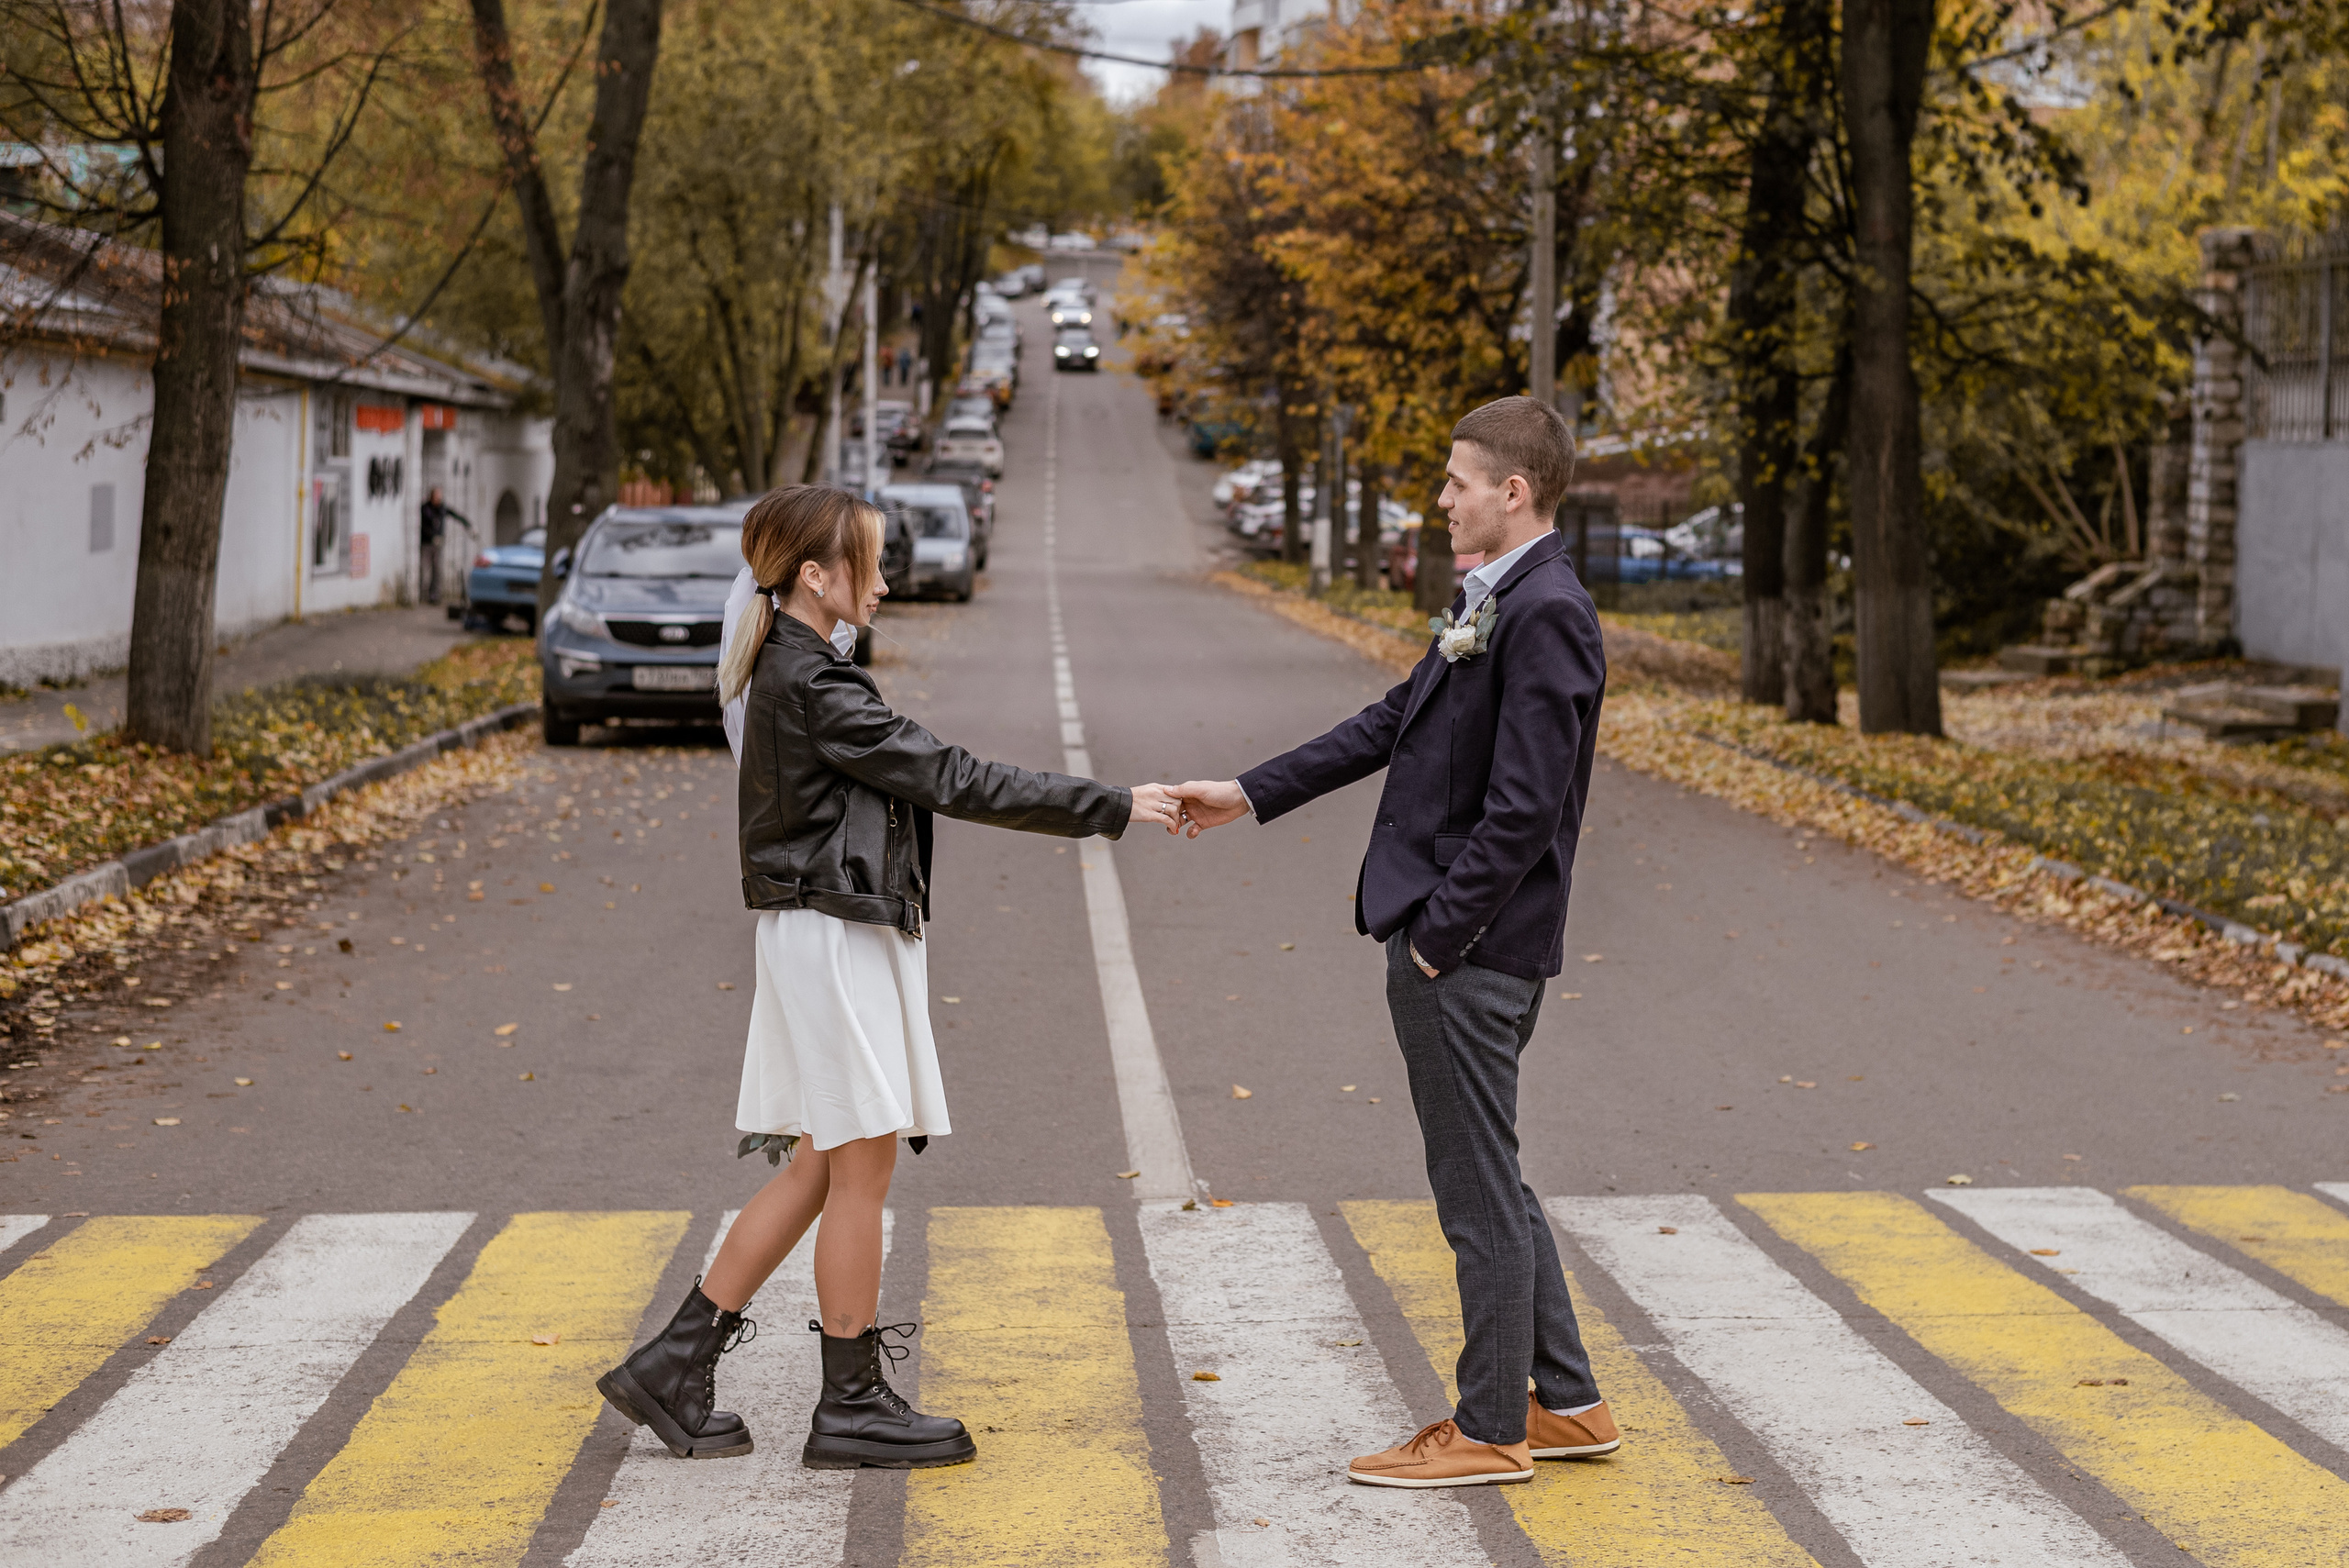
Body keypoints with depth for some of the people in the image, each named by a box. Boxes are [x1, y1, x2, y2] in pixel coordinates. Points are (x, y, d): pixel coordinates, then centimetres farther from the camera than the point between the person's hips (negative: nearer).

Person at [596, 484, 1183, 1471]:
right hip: (836, 937, -10)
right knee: (861, 1167, -2)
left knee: (819, 1168, 12)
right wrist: (1110, 807, -15)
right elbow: (953, 780, -18)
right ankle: (854, 1406, 7)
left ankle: (674, 1366, 15)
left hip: (832, 936, 10)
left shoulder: (788, 673, 15)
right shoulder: (811, 685, -17)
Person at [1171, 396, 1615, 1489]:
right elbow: (1391, 725, 21)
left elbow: (1524, 810, -22)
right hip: (1439, 942, 10)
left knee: (1479, 1191, 0)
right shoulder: (1487, 602, 15)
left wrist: (1438, 936, -17)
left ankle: (1491, 1429, 10)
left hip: (1472, 949, -10)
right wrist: (1249, 795, 19)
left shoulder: (1546, 616, -17)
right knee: (1487, 1184, 17)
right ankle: (1566, 1402, 25)